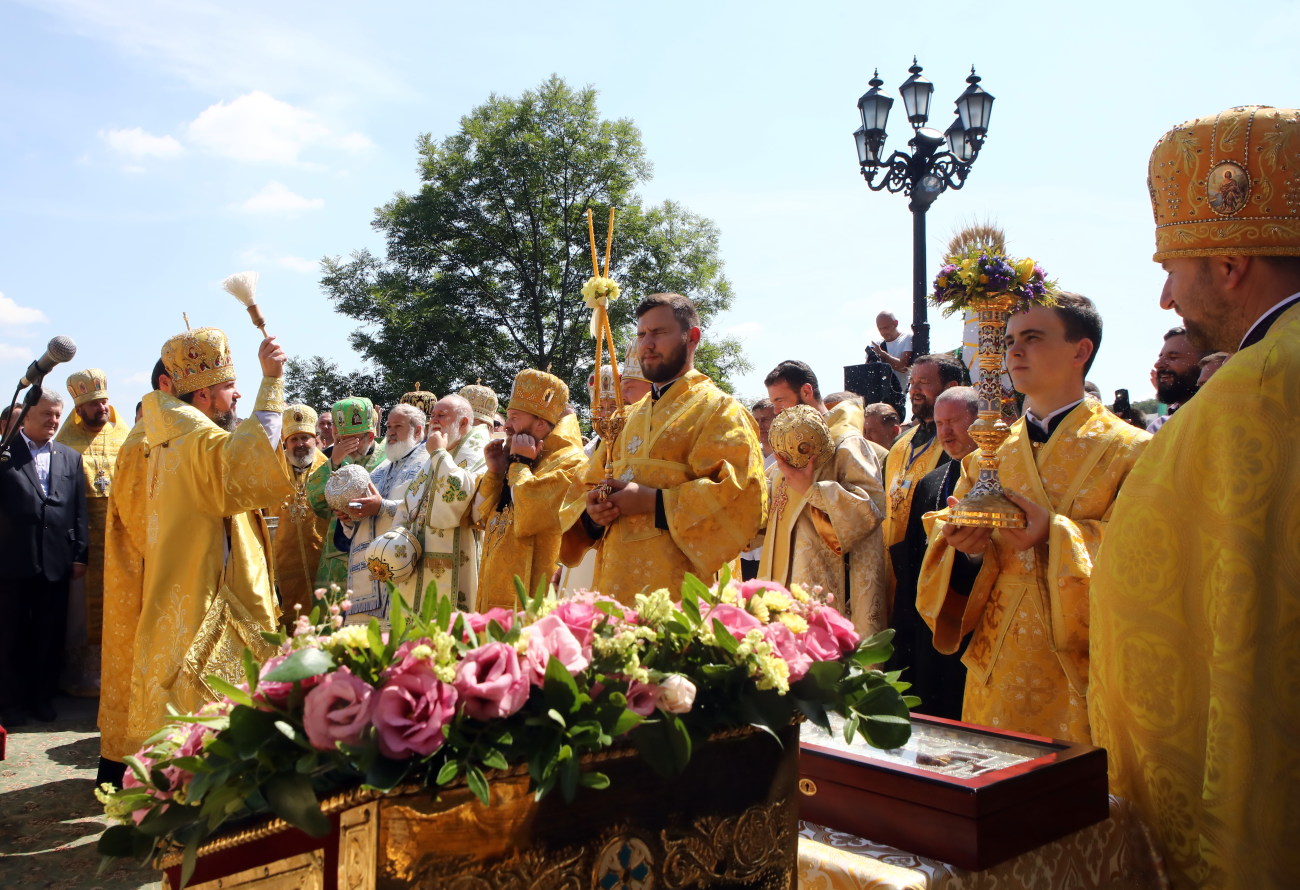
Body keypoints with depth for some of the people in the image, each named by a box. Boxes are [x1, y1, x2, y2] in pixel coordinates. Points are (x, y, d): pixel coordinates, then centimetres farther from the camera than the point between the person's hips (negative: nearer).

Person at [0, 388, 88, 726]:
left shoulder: (71, 458, 10)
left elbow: (79, 511, 8)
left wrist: (80, 554, 5)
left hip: (56, 562, 3)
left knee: (50, 634, 10)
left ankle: (42, 697, 23)